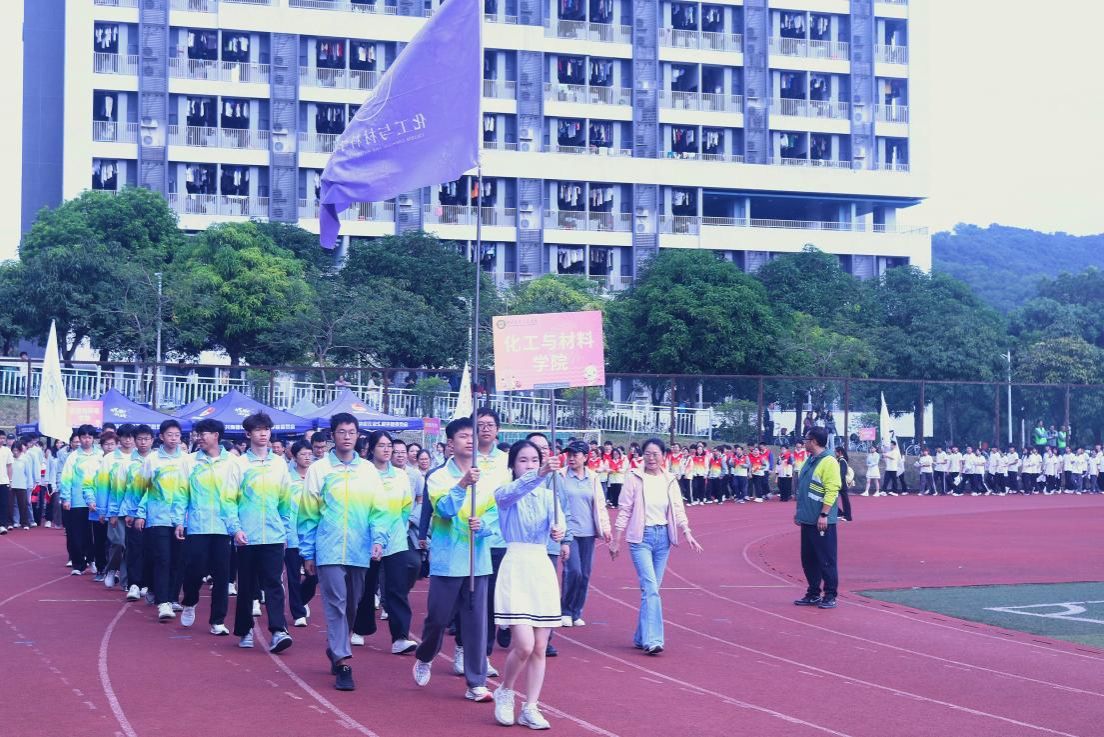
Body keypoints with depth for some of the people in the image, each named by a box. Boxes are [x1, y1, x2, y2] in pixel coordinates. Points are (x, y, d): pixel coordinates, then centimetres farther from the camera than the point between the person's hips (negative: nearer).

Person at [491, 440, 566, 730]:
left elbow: (559, 521, -7)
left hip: (542, 568, 5)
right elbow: (515, 491, -27)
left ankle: (530, 709, 15)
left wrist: (559, 531, -31)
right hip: (516, 567, -5)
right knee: (524, 645, -13)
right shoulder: (504, 493, -3)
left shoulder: (548, 495, 10)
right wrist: (540, 475, -46)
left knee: (540, 648, 5)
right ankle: (504, 692, 13)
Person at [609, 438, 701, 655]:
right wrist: (616, 541, -1)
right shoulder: (634, 479, -4)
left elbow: (678, 510, 10)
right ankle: (652, 639, -19)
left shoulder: (670, 481, 7)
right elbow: (624, 511, -1)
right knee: (650, 588, -15)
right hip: (641, 537, -4)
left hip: (663, 537, 4)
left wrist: (687, 533, -3)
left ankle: (641, 638, 17)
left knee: (652, 588, 8)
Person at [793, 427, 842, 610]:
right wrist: (799, 512, 20)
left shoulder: (828, 462, -14)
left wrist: (824, 515, -22)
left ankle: (830, 596, 5)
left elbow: (832, 490, -19)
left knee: (826, 560, -2)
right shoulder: (810, 461, 14)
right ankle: (813, 594, 22)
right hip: (808, 520, 9)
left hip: (822, 521, -9)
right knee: (808, 559, 13)